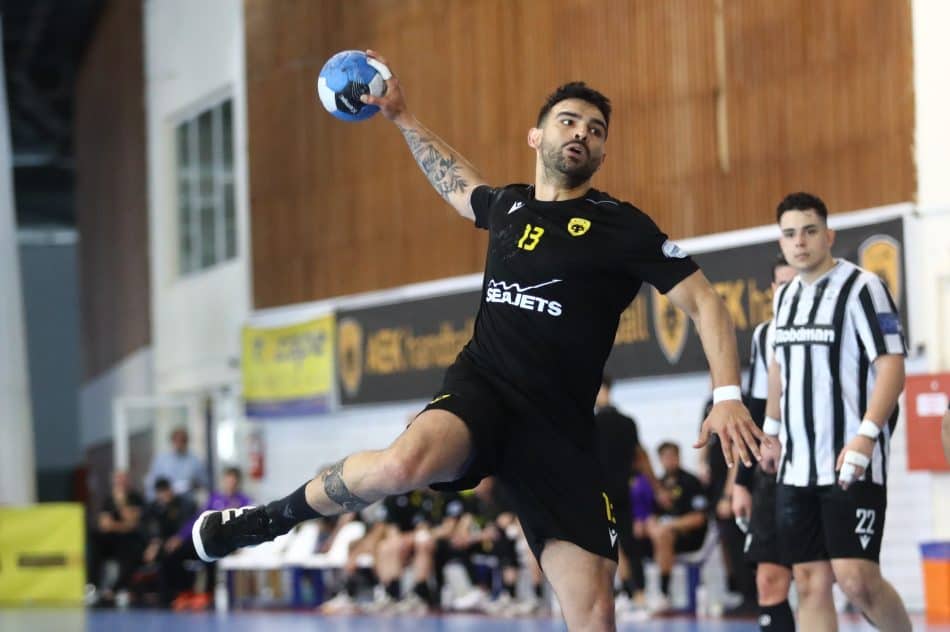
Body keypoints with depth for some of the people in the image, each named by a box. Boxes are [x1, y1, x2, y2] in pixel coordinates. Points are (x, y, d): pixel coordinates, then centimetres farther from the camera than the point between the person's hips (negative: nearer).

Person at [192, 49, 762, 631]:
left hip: (560, 429, -1)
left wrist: (728, 396, -14)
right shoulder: (507, 206, 12)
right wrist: (400, 114, 40)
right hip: (481, 389, 1)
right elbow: (457, 184, 37)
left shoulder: (621, 227, 0)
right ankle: (274, 517, -10)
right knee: (403, 464, -35)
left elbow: (704, 302, -1)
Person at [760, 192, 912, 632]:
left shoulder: (861, 287, -8)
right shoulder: (785, 297, 14)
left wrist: (866, 435, -24)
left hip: (851, 464, -7)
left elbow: (892, 366, -15)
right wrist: (771, 430, 26)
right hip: (797, 465, 7)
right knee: (810, 583, 2)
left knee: (856, 579, -14)